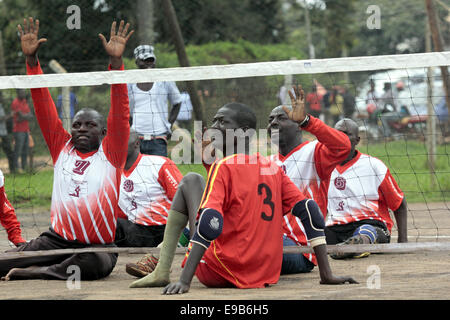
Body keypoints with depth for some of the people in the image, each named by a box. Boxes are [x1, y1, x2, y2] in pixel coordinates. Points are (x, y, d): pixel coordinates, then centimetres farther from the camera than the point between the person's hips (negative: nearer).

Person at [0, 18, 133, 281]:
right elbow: (44, 107, 10)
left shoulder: (111, 153, 3)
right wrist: (31, 59, 5)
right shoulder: (62, 147, 11)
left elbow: (120, 112, -7)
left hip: (98, 245, 0)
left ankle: (37, 272, -18)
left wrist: (116, 60, -18)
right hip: (57, 239, 0)